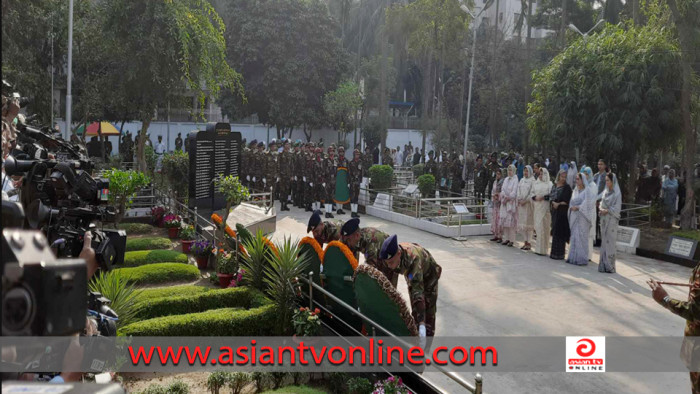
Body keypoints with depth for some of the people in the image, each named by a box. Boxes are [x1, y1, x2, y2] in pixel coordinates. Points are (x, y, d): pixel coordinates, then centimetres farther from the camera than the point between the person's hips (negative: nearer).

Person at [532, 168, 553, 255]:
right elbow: (532, 193, 14)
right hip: (537, 207, 5)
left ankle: (543, 249, -4)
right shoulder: (536, 183, 15)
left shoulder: (549, 184, 0)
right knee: (537, 226, 3)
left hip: (545, 208, -5)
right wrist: (535, 197, -5)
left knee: (543, 227, -7)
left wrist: (543, 197, -17)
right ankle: (539, 248, 10)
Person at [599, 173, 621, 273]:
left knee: (610, 241, -5)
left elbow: (617, 208, -11)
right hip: (604, 219, 6)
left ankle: (610, 266, 0)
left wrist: (606, 211, -12)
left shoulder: (617, 193, -7)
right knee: (604, 241, 6)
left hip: (612, 220, -6)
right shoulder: (605, 192, 12)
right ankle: (604, 265, 9)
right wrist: (602, 209, -4)